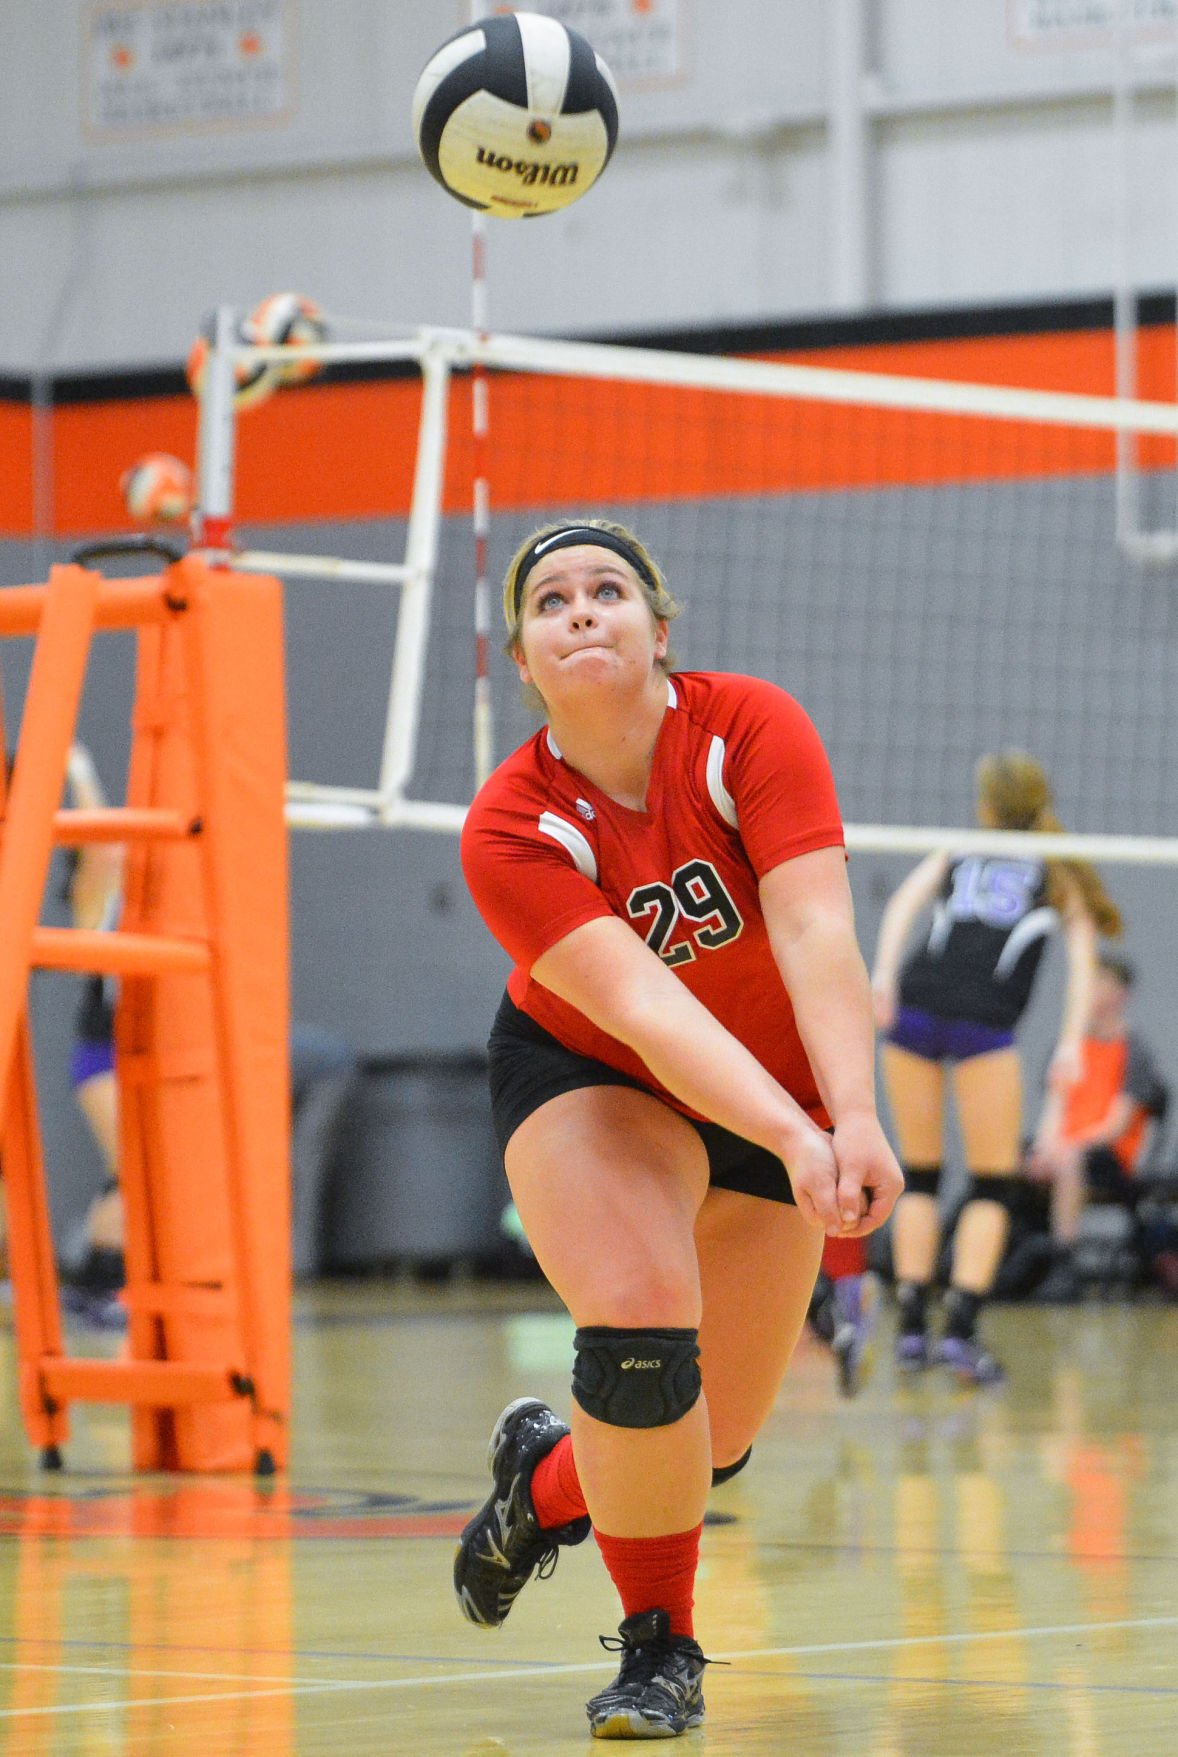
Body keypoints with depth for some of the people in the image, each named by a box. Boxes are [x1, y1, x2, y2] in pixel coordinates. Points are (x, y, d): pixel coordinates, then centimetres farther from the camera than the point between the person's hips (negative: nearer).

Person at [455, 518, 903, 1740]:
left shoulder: (751, 728, -23)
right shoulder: (510, 829, -26)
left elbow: (815, 931, -33)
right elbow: (642, 1007, -37)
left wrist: (854, 1121, -48)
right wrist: (795, 1140, -50)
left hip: (784, 1087, 3)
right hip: (584, 1077, -2)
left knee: (711, 1441, 3)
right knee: (638, 1324, -29)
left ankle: (546, 1475, 40)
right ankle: (659, 1646, -6)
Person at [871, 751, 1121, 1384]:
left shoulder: (955, 852, 24)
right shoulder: (1061, 872, 22)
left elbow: (904, 902, 6)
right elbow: (1082, 952, 7)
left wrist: (883, 976, -7)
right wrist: (1070, 1044, -1)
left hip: (913, 1006, 2)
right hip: (984, 1019, -2)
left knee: (919, 1173, 14)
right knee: (993, 1185, 7)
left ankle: (911, 1328, 9)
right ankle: (961, 1329, -6)